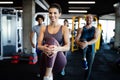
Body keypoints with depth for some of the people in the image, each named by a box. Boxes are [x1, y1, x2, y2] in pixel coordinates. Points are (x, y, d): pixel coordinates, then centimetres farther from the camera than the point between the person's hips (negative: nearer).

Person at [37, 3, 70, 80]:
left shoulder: (64, 29, 0)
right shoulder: (44, 28, 6)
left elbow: (68, 47, -8)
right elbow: (39, 45, -1)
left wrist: (58, 48, -32)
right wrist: (43, 48, -27)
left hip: (59, 59, -3)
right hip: (46, 59, 3)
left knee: (51, 40, -29)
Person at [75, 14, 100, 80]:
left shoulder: (96, 29, 4)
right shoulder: (81, 29, 4)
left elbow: (95, 39, -14)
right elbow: (76, 38, -10)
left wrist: (87, 43, -35)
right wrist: (79, 43, -35)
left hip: (90, 49, 1)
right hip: (82, 48, -1)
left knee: (89, 66, 4)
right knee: (83, 40, -32)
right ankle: (84, 59, -32)